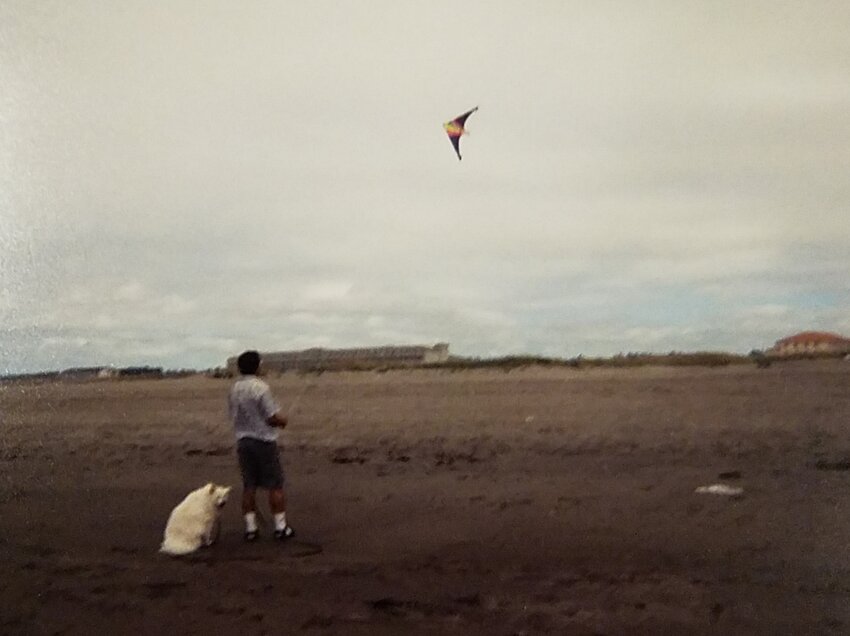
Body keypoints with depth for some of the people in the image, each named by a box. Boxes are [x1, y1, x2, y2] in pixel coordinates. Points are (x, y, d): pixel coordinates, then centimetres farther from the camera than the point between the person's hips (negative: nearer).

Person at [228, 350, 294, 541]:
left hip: (243, 441, 6)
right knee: (275, 485, 3)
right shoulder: (260, 387, -17)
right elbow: (275, 418, -19)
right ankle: (281, 527, 7)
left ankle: (250, 527, 13)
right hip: (264, 441, -6)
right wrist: (283, 419, 4)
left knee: (249, 486, 11)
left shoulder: (233, 389, 4)